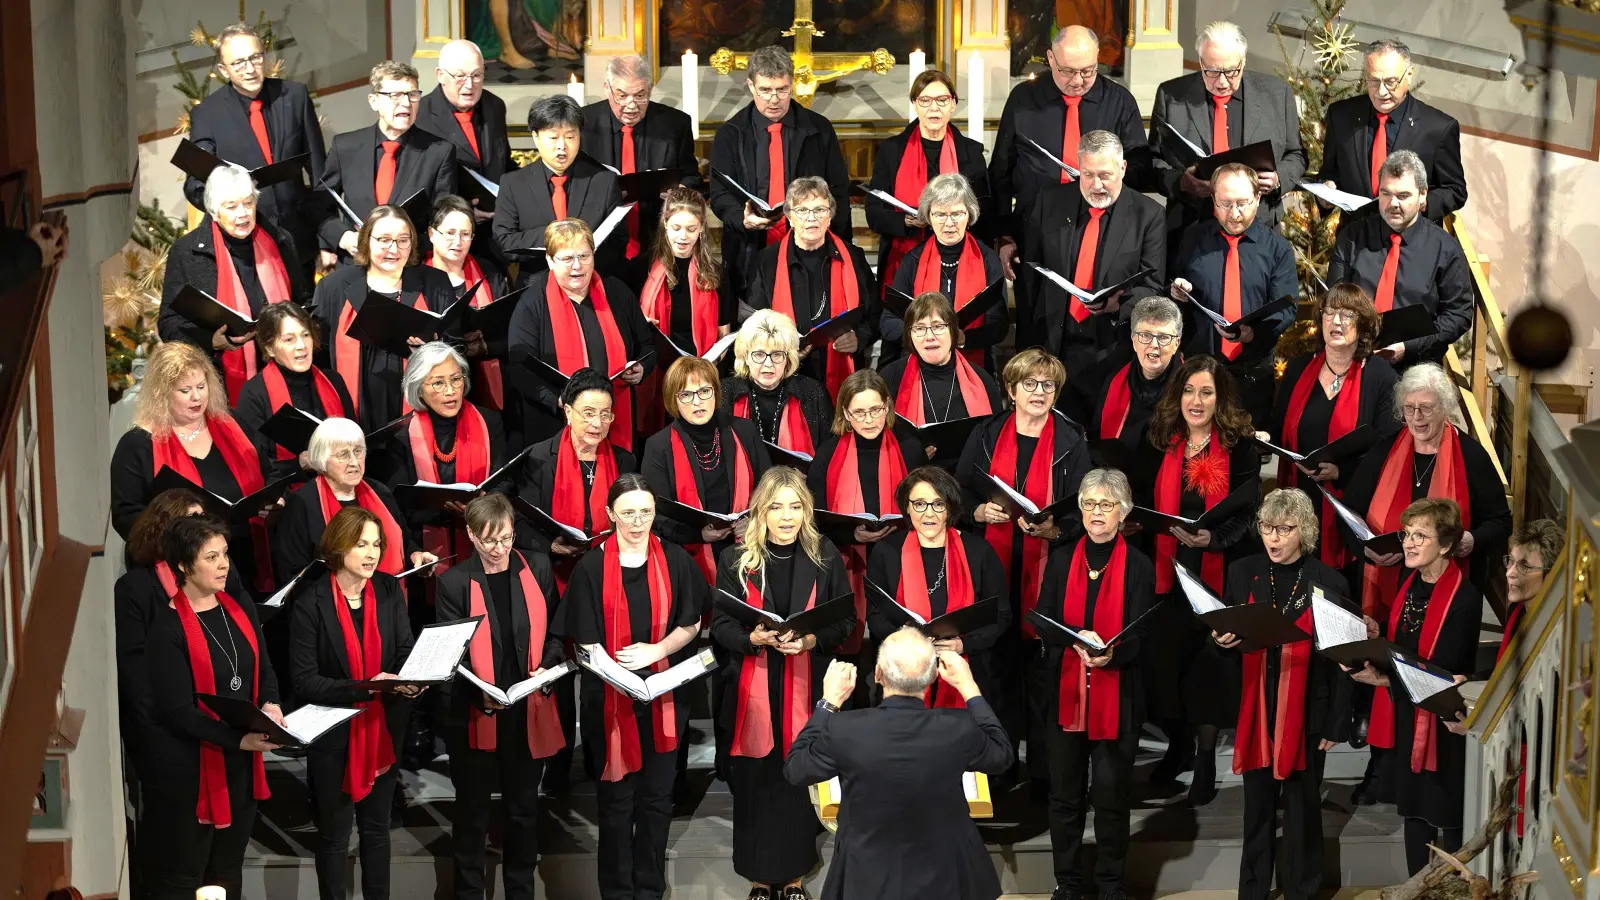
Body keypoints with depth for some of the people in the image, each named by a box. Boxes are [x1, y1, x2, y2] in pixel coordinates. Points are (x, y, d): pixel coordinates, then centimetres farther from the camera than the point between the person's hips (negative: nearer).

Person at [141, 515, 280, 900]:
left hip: (240, 763, 7)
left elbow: (264, 669, 13)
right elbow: (178, 710, -18)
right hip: (187, 767, -6)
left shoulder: (241, 608, 5)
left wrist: (270, 705, -9)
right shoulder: (166, 628, -16)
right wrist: (239, 739, -27)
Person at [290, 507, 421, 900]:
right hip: (334, 733, -4)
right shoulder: (312, 602, -15)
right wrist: (363, 688, -29)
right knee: (334, 835, 11)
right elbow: (304, 680, -18)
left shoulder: (389, 590, -2)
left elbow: (406, 650, -1)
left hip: (384, 728, 4)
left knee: (377, 827, 19)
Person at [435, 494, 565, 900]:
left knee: (524, 809, 15)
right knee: (472, 812, 13)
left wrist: (547, 668, -12)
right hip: (474, 715, -2)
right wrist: (480, 695, -24)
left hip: (528, 713, 2)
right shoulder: (454, 582, -7)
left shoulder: (537, 569, 1)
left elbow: (555, 631, 7)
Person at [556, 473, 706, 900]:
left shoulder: (676, 561, 0)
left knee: (657, 796, 10)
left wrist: (656, 649, -12)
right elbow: (586, 642, -6)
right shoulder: (592, 568, -5)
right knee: (616, 798, 6)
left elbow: (691, 624, 5)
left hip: (664, 695, 2)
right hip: (611, 697, -2)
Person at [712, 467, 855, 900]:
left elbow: (846, 620, 2)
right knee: (755, 784, 5)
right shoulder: (735, 559, -1)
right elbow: (719, 625, 0)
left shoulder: (826, 556, 0)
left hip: (807, 689, 0)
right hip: (753, 689, 0)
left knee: (801, 782, 6)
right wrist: (753, 638, -20)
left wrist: (812, 639, -16)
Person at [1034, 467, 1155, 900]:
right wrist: (1076, 639, -19)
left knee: (1111, 794, 3)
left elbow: (1141, 636, -6)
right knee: (1064, 792, 8)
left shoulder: (1138, 566, 0)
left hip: (1117, 693, -2)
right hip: (1064, 689, 2)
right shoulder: (1061, 560, 7)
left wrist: (1111, 653, -27)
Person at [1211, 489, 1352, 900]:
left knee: (1302, 808, 8)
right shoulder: (1243, 573, 2)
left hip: (1307, 713, -2)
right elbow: (1227, 642, 11)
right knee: (1257, 807, 11)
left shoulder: (1328, 582, -6)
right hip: (1255, 710, 2)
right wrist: (1222, 641, -13)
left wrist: (1337, 724, -5)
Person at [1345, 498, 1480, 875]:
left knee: (1448, 820, 4)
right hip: (1403, 717, 8)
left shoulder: (1464, 598, -18)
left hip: (1442, 724, -7)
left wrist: (1386, 679, -29)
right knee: (1413, 814, 17)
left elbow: (1445, 671, -20)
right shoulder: (1410, 585, 6)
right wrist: (1376, 634, -4)